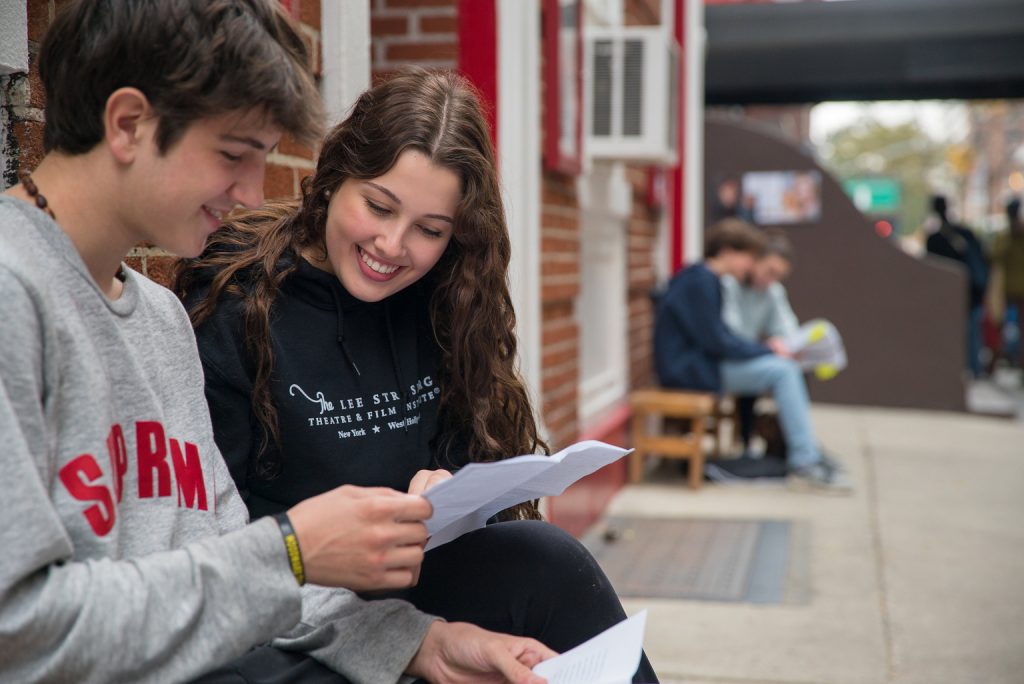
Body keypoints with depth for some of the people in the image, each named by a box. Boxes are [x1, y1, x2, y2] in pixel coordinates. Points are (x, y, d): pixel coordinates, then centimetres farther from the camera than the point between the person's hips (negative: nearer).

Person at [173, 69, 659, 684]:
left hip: (419, 575, 5)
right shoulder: (233, 310, -10)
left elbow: (483, 456, 9)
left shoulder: (441, 309, 6)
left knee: (544, 558, -25)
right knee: (547, 563, -25)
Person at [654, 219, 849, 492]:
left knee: (789, 368, 2)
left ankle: (808, 452, 3)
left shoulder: (708, 280, 15)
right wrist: (768, 351, -10)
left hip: (702, 361, 10)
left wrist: (764, 349, 3)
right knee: (781, 371, -18)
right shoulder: (700, 281, -16)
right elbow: (715, 341, -19)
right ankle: (804, 462, -14)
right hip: (689, 370, -10)